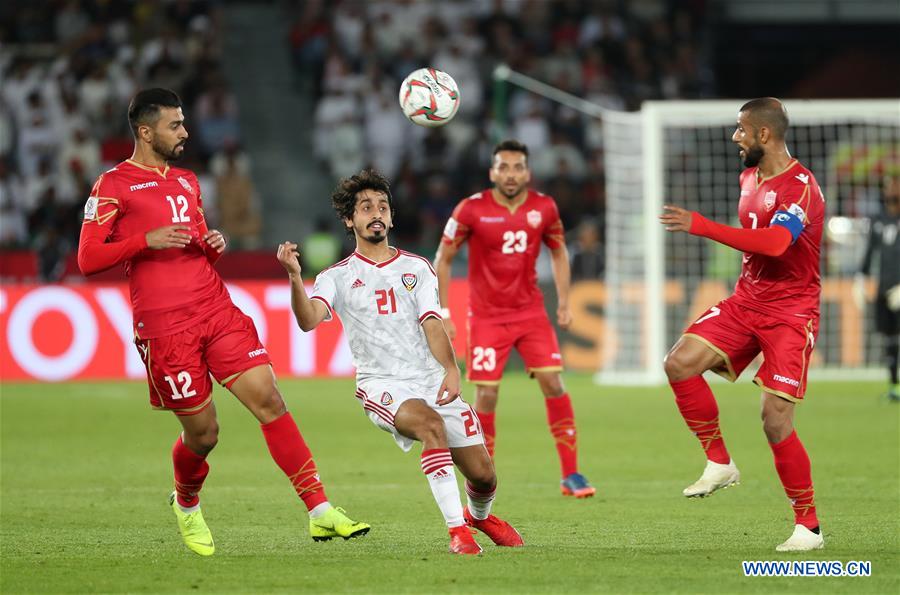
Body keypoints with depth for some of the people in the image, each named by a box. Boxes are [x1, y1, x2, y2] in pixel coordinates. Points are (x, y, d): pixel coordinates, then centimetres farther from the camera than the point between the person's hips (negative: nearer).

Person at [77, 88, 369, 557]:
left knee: (269, 399, -9)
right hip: (164, 326, -6)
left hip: (217, 311, 6)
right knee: (202, 433, -1)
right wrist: (147, 240, -17)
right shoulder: (113, 185, -1)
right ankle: (186, 505, 32)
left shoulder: (187, 181, 20)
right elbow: (88, 260, -7)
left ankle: (320, 512, -11)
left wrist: (213, 246, 5)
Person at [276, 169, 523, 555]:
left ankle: (479, 516, 36)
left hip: (431, 379, 3)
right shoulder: (337, 277, 6)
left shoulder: (416, 269, 14)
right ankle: (457, 529, -33)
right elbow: (309, 321, -12)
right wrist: (294, 277, -31)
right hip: (381, 385, -3)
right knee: (432, 423, -36)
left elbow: (431, 323, 2)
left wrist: (450, 370, -16)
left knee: (483, 476, -2)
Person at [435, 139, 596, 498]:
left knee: (553, 383, -9)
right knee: (486, 394, -6)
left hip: (531, 312, 2)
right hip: (486, 316, -2)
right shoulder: (472, 209, -10)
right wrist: (443, 313, -5)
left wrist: (564, 303, 5)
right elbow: (443, 259, -1)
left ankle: (571, 475, -3)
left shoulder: (544, 208, -2)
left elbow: (558, 252, 14)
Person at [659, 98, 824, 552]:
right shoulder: (749, 177, 10)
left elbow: (774, 242, -37)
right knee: (680, 362, -13)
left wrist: (700, 226, -37)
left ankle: (809, 526, 1)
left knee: (776, 420, -13)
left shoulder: (800, 187, -19)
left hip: (790, 311, -8)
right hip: (746, 300, 8)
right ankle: (719, 463, 1)